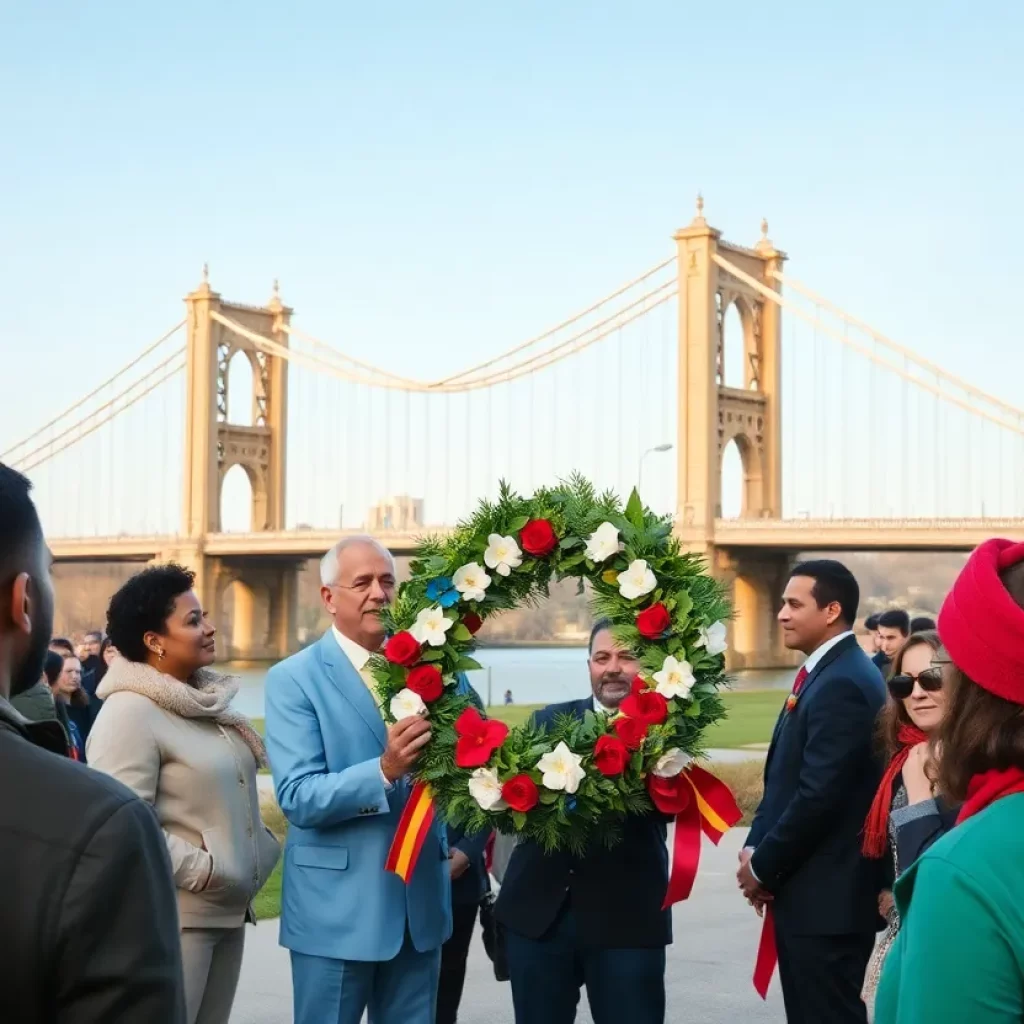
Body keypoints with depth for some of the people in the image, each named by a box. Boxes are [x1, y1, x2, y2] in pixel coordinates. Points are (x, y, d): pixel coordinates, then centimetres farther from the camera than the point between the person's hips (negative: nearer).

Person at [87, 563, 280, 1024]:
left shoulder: (207, 700, 13)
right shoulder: (130, 712, -15)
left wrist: (263, 845, 8)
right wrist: (202, 871, -19)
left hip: (227, 908, 8)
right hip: (173, 914, -8)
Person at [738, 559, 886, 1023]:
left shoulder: (843, 683, -18)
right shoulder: (826, 673, 14)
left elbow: (819, 794, -23)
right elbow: (785, 776, 17)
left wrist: (763, 867, -13)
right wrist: (757, 847, 4)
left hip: (827, 895, -10)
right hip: (810, 890, 10)